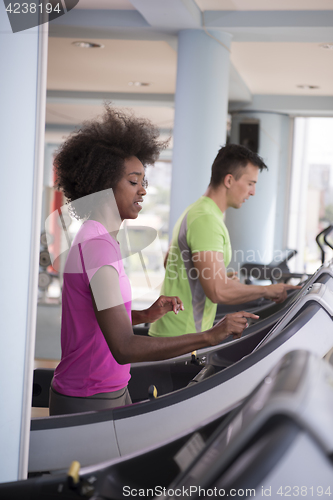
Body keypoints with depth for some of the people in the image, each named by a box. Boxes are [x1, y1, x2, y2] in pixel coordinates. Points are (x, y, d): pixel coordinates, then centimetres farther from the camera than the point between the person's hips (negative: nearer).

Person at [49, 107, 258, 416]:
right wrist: (209, 336, -30)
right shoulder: (97, 247, -21)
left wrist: (144, 316, 4)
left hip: (111, 389, 10)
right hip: (88, 405, -10)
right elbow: (124, 348, -28)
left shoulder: (94, 239, 11)